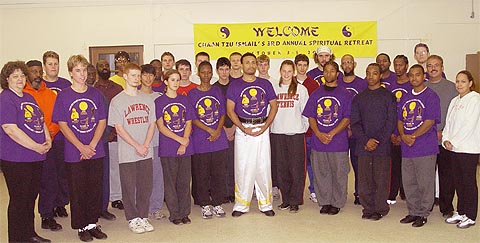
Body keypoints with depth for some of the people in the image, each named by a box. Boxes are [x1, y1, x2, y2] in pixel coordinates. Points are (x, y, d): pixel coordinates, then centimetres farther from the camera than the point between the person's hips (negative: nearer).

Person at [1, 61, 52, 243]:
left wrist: (48, 139, 2)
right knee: (19, 200, 1)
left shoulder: (29, 98, 15)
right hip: (16, 159, -8)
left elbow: (41, 121, 21)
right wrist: (37, 147, -17)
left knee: (31, 197, 17)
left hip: (35, 158, 8)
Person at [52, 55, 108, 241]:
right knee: (77, 191, 6)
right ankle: (81, 227, 20)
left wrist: (91, 145, -9)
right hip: (73, 154, -2)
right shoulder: (63, 96, -1)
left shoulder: (96, 94, 6)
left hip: (96, 151, 2)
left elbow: (102, 122, 3)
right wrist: (81, 147, -14)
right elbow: (63, 125, -5)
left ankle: (93, 223, 24)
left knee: (95, 189, 9)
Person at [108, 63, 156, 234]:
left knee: (146, 186, 9)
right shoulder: (117, 101, -3)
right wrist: (137, 146, -13)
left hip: (146, 153, 4)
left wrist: (146, 145, -6)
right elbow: (119, 129, -7)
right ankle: (133, 219, 18)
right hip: (127, 154, -4)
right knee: (129, 187, 4)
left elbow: (152, 124, 8)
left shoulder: (147, 99, 9)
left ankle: (143, 217, 23)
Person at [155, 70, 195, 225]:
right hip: (167, 148, -3)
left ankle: (184, 213, 17)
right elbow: (160, 126, -5)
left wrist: (184, 143, -7)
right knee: (170, 181, 2)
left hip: (185, 148, 3)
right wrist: (179, 139, -13)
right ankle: (174, 214, 13)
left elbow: (188, 123, 7)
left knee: (184, 181, 6)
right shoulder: (159, 101, 1)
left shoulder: (184, 100, 12)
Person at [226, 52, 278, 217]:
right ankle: (241, 205, 12)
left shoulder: (265, 84, 9)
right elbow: (230, 110, 0)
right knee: (242, 167, 1)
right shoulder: (235, 85, 3)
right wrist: (243, 128, -10)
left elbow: (274, 106, 8)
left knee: (264, 167, 3)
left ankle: (266, 204, 15)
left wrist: (265, 126, -5)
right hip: (242, 129, -1)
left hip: (262, 128, 2)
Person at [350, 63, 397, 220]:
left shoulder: (388, 96, 4)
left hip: (382, 146, -2)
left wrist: (378, 141, -11)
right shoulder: (359, 97, 12)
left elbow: (391, 122, -3)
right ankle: (368, 208, 17)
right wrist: (366, 140, -8)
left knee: (381, 180, 1)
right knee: (364, 180, 5)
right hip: (363, 146, 3)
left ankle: (380, 209, 14)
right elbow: (354, 122, 5)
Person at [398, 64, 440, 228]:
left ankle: (423, 214, 12)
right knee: (408, 183, 11)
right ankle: (413, 212, 23)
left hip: (425, 147, -6)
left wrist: (413, 136, -16)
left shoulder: (431, 96, -4)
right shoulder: (406, 97, 16)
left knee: (425, 183, 1)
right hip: (406, 148, 6)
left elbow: (430, 121, -12)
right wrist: (403, 135, -4)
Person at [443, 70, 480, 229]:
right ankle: (460, 212, 24)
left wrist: (454, 142, -14)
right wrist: (446, 139, -2)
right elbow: (449, 122, 13)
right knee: (458, 181, 12)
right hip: (454, 148, 7)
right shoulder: (455, 101, 15)